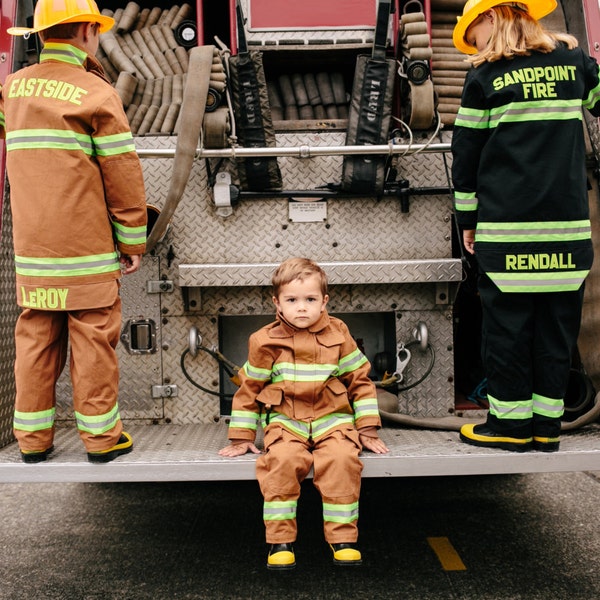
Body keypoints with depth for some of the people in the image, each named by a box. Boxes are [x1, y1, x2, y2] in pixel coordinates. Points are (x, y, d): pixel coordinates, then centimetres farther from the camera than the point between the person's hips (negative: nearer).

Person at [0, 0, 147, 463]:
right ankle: (101, 436, 11)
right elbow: (123, 175, -8)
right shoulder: (96, 92, -7)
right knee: (94, 338, 3)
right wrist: (134, 243, -1)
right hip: (88, 249, -5)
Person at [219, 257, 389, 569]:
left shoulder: (338, 335, 5)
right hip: (286, 421, 0)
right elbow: (248, 389, 10)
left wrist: (368, 429, 6)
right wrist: (241, 437, 9)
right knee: (281, 460, -30)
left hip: (332, 418, 1)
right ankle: (280, 540, -17)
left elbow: (361, 381, 11)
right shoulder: (265, 341, 3)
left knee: (341, 459, -29)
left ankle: (343, 537, -16)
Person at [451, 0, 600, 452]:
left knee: (508, 320, 4)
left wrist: (467, 220, 10)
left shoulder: (484, 78, 0)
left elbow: (466, 155, 3)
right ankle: (547, 424, 14)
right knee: (557, 320, 8)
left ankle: (512, 421, 10)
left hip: (506, 224, -3)